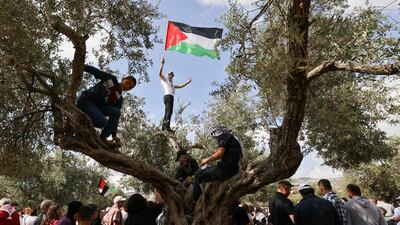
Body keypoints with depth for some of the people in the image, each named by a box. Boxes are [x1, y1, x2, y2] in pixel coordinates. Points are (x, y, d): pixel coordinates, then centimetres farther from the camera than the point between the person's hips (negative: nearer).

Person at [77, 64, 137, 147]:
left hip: (96, 107, 5)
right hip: (85, 100, -4)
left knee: (116, 112, -20)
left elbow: (115, 117, 0)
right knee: (102, 121, -29)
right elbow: (95, 71, 4)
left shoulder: (119, 99, 4)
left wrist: (114, 135, -9)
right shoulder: (111, 79, 0)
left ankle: (103, 138, -16)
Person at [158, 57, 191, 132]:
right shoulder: (164, 78, 17)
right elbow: (160, 73, -2)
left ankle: (164, 127, -8)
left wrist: (188, 82, 36)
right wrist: (162, 64, -12)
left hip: (171, 97, 8)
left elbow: (180, 86, 38)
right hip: (168, 96, -8)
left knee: (168, 112, -3)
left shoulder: (172, 84, 37)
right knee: (169, 111, -22)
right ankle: (167, 126, -34)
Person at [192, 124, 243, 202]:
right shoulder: (233, 138, 21)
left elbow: (220, 153, -21)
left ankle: (194, 201, 0)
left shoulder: (224, 137, -8)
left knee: (198, 175, -3)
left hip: (225, 170, -10)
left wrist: (207, 160, -8)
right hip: (233, 170, 10)